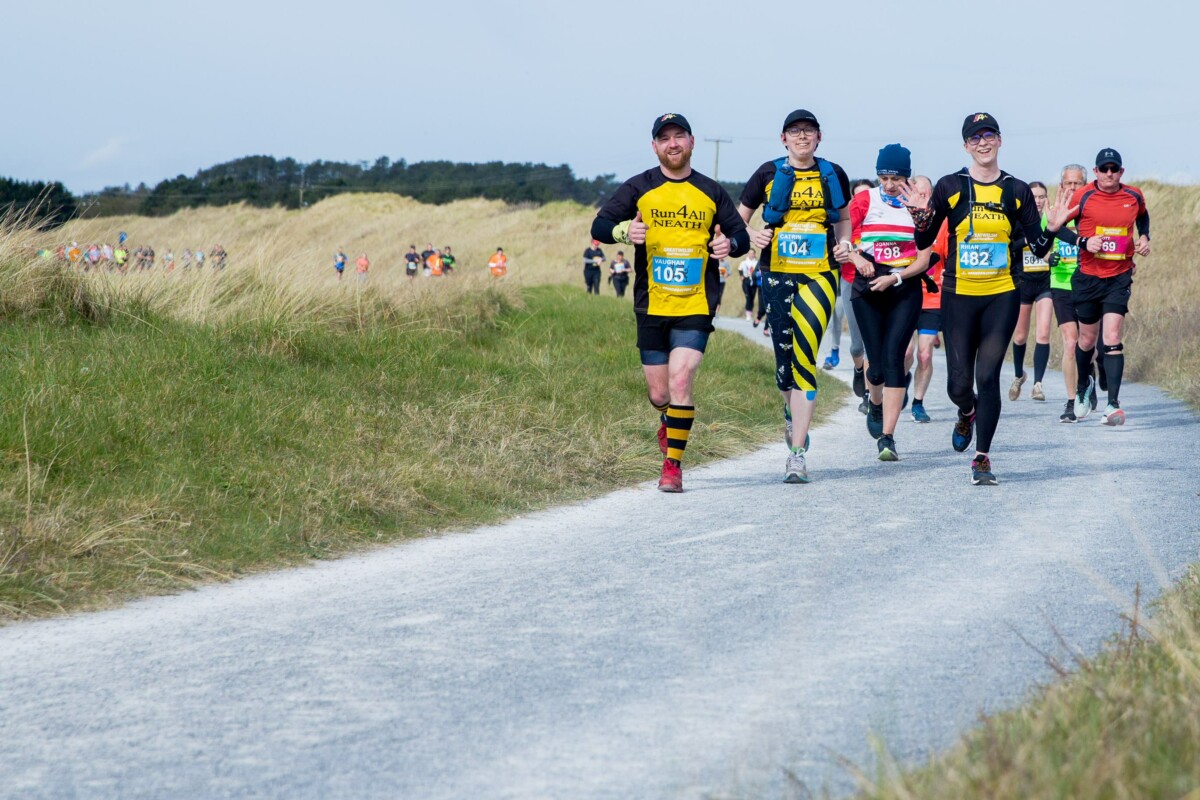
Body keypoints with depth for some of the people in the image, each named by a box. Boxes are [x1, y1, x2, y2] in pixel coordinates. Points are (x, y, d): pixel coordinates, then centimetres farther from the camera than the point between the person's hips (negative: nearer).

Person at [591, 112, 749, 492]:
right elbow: (599, 226, 2)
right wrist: (624, 230, -20)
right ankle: (668, 421, 42)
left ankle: (673, 464, -8)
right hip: (651, 307, 1)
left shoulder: (711, 192, 8)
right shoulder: (639, 188, 4)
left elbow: (740, 234, 14)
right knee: (658, 394, 5)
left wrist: (730, 243, -10)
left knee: (680, 379, -16)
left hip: (696, 307, -1)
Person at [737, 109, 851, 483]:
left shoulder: (833, 175, 8)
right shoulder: (769, 174, 4)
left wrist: (844, 244, 4)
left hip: (820, 275, -1)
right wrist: (752, 237, -12)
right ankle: (793, 412, 38)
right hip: (777, 273, 1)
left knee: (803, 356, -14)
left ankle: (797, 454, -16)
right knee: (785, 355, 3)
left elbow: (844, 218, 24)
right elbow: (738, 218, 9)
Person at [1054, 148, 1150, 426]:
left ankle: (1113, 404, -16)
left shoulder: (1134, 196, 2)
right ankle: (1083, 385, 41)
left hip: (1119, 277, 0)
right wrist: (1083, 241, -15)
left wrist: (1144, 237, 6)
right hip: (1088, 276, 0)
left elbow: (1143, 216, 25)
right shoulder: (1082, 196, -6)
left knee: (1112, 338, -13)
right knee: (1088, 338, 11)